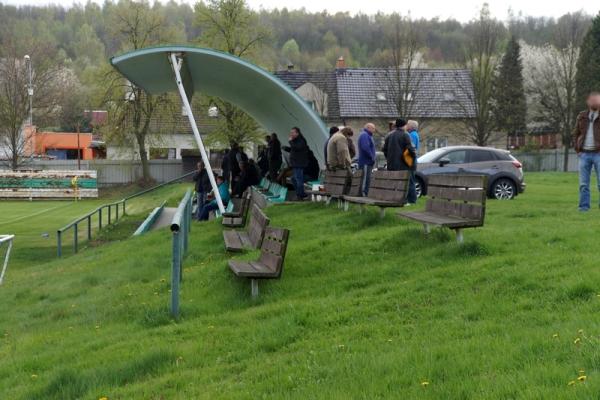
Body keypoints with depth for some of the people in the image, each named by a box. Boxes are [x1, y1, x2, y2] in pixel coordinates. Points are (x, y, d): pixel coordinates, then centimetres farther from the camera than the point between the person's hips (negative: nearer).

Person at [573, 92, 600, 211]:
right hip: (584, 154, 3)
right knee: (583, 183, 4)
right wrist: (577, 149, 6)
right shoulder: (582, 116, 11)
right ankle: (584, 206, 9)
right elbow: (576, 134, 16)